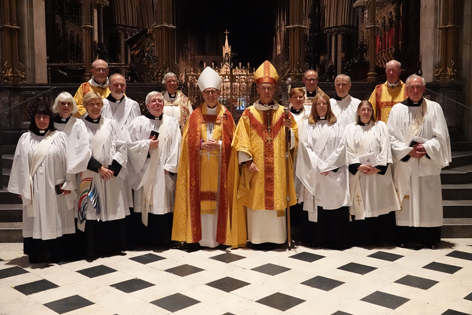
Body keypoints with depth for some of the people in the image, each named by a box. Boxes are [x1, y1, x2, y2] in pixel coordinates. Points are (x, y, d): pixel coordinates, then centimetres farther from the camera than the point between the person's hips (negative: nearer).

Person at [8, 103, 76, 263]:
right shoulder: (25, 138, 6)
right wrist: (20, 188, 2)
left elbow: (68, 161, -1)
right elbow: (19, 164, 6)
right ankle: (37, 255, 14)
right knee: (36, 221, 5)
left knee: (55, 221, 4)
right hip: (34, 189, 1)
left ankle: (56, 254, 13)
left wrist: (67, 184, -5)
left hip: (55, 188, -1)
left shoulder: (60, 137, 1)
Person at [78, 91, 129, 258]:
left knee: (113, 210, 5)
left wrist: (113, 168, -9)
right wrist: (99, 168, -12)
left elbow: (122, 146, 2)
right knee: (91, 211, -2)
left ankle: (114, 246, 18)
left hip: (112, 175, 2)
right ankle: (92, 249, 8)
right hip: (90, 175, -2)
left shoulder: (111, 124, 8)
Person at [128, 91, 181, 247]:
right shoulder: (139, 122, 6)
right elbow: (130, 144, 1)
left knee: (163, 204, 1)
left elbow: (175, 146, 2)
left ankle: (162, 239, 11)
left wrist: (169, 166, -7)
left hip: (163, 170, 1)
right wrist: (147, 145, -10)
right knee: (143, 204, 0)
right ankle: (143, 239, 10)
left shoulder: (171, 122, 9)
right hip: (144, 170, -1)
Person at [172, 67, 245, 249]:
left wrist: (218, 144, -15)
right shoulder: (195, 114, 7)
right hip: (199, 164, 0)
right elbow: (189, 140, 2)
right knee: (199, 198, 0)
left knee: (218, 198, 1)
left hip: (219, 165, 0)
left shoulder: (226, 114, 5)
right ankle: (197, 236, 6)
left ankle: (218, 236, 9)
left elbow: (231, 140, 2)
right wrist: (202, 144, -15)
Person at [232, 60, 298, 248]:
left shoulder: (283, 113, 7)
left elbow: (293, 140, 4)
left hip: (278, 167, 1)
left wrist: (289, 128, -15)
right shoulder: (248, 114, 3)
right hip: (256, 167, -1)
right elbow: (242, 140, -2)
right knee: (257, 200, 3)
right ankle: (257, 238, 13)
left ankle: (274, 237, 14)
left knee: (276, 200, 4)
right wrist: (247, 161, -11)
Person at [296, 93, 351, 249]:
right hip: (313, 172, -1)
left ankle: (335, 239, 5)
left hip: (334, 173, 1)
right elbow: (305, 147, 0)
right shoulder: (306, 125, 9)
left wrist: (328, 166, -8)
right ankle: (315, 238, 8)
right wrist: (319, 166, -8)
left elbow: (341, 147, 3)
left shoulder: (337, 125, 13)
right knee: (314, 206, -1)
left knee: (335, 205, -3)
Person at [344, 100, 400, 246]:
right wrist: (358, 166, -11)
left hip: (379, 173, 0)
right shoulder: (350, 129, 10)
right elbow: (348, 151, 2)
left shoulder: (381, 126, 10)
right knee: (361, 207, 0)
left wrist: (378, 167, -9)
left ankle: (383, 238, 9)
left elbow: (385, 148, 2)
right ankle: (363, 238, 8)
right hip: (358, 173, 0)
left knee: (382, 205, 0)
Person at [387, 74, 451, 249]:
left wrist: (426, 148, -13)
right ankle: (407, 238, 7)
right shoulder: (397, 109, 3)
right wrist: (407, 151, -13)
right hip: (404, 165, 0)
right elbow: (391, 137, -1)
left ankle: (428, 238, 10)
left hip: (427, 164, 0)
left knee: (428, 202, 2)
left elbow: (441, 136, 1)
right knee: (406, 202, 1)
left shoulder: (434, 108, 4)